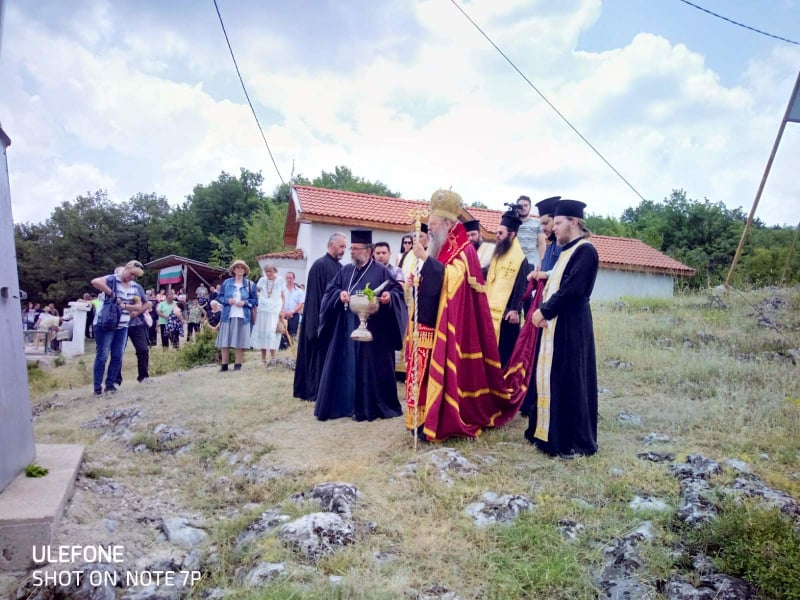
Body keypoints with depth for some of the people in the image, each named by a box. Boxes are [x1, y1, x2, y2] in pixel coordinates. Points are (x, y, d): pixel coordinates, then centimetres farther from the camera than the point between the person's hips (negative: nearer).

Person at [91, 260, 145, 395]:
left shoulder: (134, 287, 8)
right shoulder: (112, 279, -11)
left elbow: (139, 306, 4)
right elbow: (95, 282, -31)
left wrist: (125, 306, -14)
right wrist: (112, 293, -27)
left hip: (122, 326, 6)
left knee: (117, 356, 8)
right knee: (102, 356, -2)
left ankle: (110, 384, 18)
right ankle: (97, 387, 5)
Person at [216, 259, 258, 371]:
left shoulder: (250, 284, 5)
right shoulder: (226, 283, 8)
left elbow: (255, 300, 6)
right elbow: (219, 297, 11)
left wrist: (245, 302, -10)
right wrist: (227, 300, -8)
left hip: (242, 316, -1)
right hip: (227, 315, 1)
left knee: (240, 341, 0)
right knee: (225, 341, 1)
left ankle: (238, 365, 9)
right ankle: (224, 364, 10)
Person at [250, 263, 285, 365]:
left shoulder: (280, 281, 4)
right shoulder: (262, 280, 8)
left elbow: (283, 297, 7)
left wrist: (282, 310, -2)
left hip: (275, 311, -2)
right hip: (262, 310, 3)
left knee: (272, 333, -10)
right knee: (261, 333, 4)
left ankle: (272, 358, -7)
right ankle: (263, 358, 12)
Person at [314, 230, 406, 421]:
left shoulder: (381, 271, 0)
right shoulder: (345, 271, 15)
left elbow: (397, 291, -5)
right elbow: (330, 289, 10)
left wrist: (389, 296, -27)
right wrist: (339, 294, -12)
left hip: (372, 330, -5)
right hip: (346, 328, 5)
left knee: (371, 368, 1)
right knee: (346, 366, 8)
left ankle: (372, 406, 13)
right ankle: (343, 404, 18)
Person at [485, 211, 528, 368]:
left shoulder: (519, 259, -11)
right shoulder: (497, 255, 14)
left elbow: (520, 288, -15)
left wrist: (515, 309, -20)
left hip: (506, 311, -8)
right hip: (491, 309, 8)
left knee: (505, 350, 1)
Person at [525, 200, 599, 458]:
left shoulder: (585, 250, -12)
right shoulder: (568, 250, 17)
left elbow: (572, 289, -21)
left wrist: (544, 310, -12)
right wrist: (543, 311, 2)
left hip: (570, 327, -10)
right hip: (556, 324, 10)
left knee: (567, 381, -3)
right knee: (550, 378, 13)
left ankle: (573, 441, 8)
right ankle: (550, 431, 25)